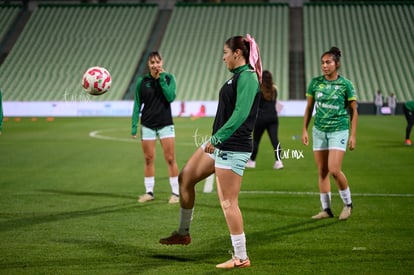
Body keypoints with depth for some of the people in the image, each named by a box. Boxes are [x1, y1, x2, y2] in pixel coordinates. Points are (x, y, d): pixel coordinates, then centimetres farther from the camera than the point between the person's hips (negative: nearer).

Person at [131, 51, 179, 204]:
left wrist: (162, 79, -14)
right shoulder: (142, 81, 0)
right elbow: (137, 104, 3)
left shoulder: (169, 78, -1)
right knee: (149, 159, 5)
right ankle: (149, 192, 15)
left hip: (165, 124, -1)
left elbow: (171, 97, -14)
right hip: (147, 125, 1)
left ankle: (176, 192, 5)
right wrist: (134, 126, -2)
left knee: (170, 159, -2)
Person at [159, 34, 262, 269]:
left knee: (228, 202, -7)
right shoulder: (238, 75, 15)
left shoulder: (247, 76, -16)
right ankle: (183, 233, 26)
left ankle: (241, 258, 3)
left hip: (232, 148, -10)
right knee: (185, 178, 15)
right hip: (221, 144, 11)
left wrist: (216, 139, -24)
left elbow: (241, 113, -25)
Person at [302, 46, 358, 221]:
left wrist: (353, 135, -5)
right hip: (319, 131, 4)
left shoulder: (345, 84, -5)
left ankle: (348, 203, 9)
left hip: (339, 130, -4)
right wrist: (304, 130, 7)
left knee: (334, 170, -13)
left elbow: (353, 111, 0)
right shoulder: (315, 82, 3)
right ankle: (326, 209, 15)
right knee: (322, 171, 5)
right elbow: (309, 107, 11)